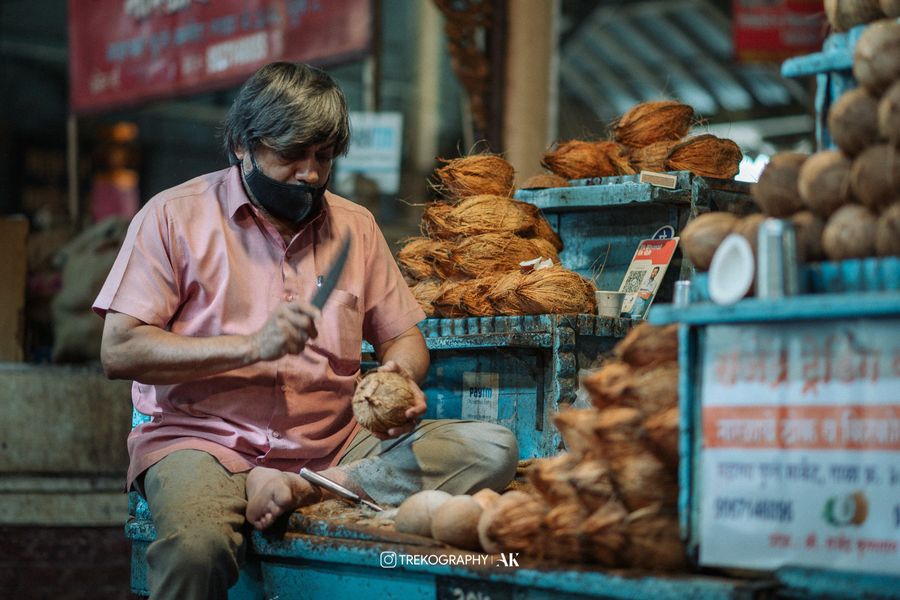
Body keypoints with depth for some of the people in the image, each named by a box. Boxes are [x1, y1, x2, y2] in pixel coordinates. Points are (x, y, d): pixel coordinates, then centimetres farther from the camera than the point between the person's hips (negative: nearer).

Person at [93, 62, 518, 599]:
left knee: (494, 449, -20)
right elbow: (120, 351, -6)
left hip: (334, 442, 5)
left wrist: (400, 373, -6)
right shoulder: (176, 216, 2)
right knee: (197, 544, -41)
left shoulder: (355, 226, 16)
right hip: (206, 438, -5)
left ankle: (298, 490, -25)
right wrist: (251, 346, -15)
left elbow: (403, 334, 20)